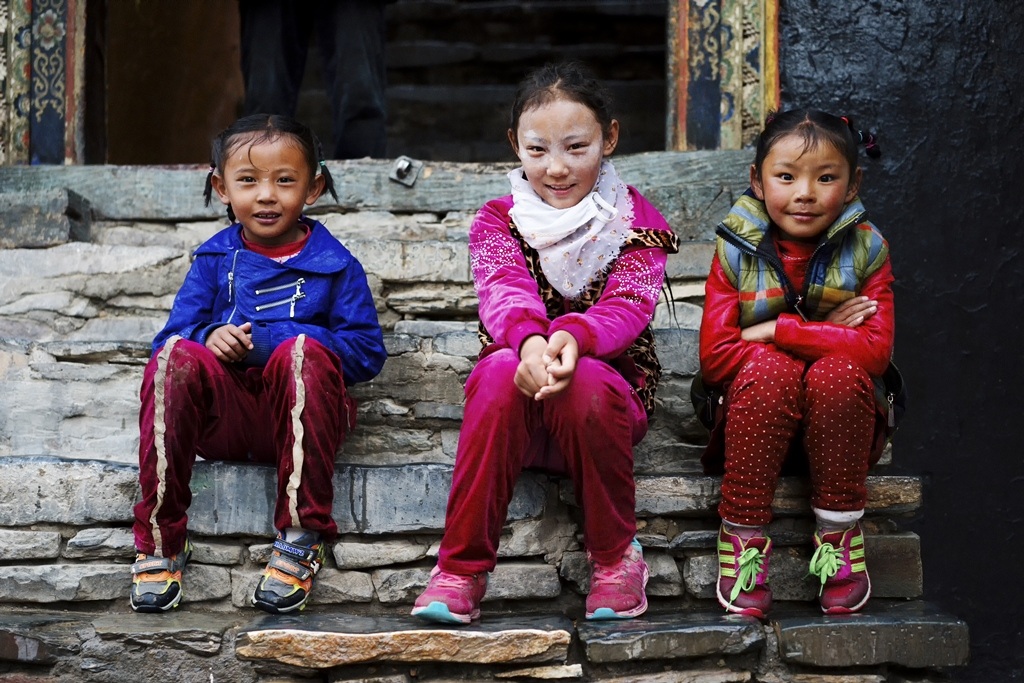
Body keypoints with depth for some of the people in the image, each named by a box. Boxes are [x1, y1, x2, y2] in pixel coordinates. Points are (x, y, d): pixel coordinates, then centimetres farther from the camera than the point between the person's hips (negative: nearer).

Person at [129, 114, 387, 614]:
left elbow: (367, 351, -1)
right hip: (223, 417, 2)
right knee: (177, 356, -28)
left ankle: (301, 539, -30)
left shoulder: (335, 264, 9)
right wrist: (208, 337, -15)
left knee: (303, 351, -33)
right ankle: (160, 541, -24)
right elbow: (171, 336, 11)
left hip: (296, 417, -2)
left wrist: (265, 342, -11)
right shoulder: (213, 260, 17)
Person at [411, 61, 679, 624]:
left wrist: (573, 339, -39)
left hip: (610, 385, -1)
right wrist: (529, 340, -40)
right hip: (518, 405, 1)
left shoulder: (636, 222, 4)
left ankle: (615, 555, -14)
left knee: (586, 382, -36)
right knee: (501, 370, -34)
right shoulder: (498, 221, 6)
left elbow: (627, 305, -15)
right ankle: (461, 568, -28)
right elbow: (503, 291, -15)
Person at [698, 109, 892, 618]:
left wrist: (773, 331, -20)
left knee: (838, 372, -30)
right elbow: (714, 358, -13)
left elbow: (875, 351, -18)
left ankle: (839, 533, -17)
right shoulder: (737, 251, -4)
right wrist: (824, 335, -16)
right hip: (754, 423, 0)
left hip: (841, 424, 0)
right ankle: (742, 537, -23)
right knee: (769, 368, -31)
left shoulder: (866, 250, -4)